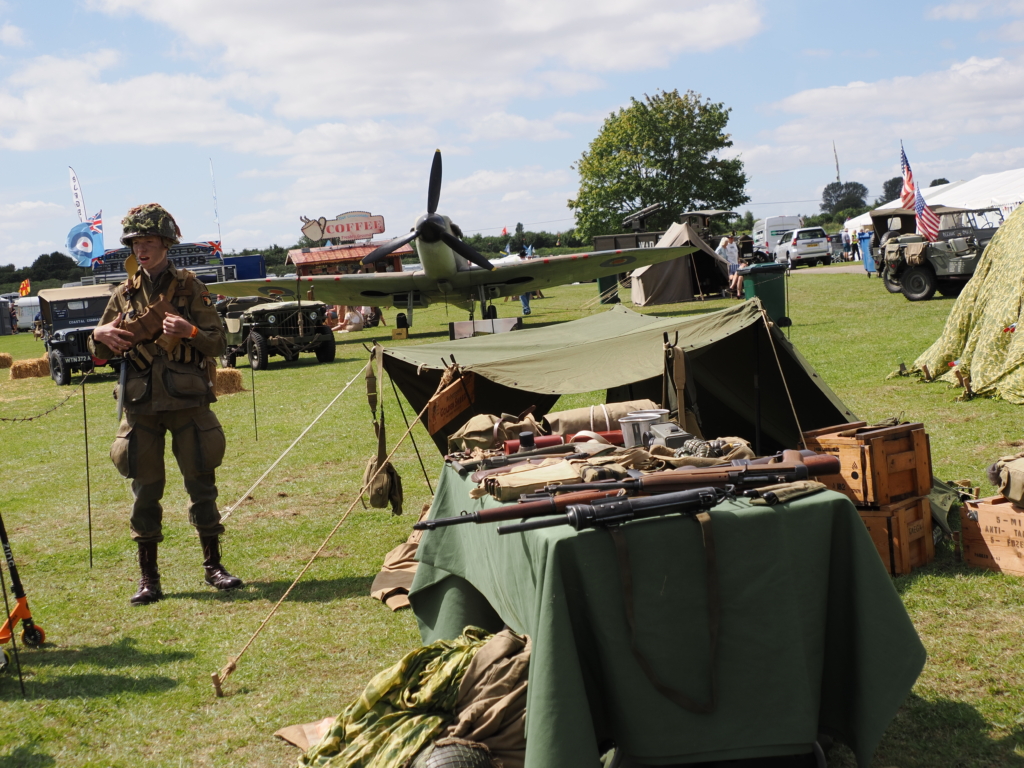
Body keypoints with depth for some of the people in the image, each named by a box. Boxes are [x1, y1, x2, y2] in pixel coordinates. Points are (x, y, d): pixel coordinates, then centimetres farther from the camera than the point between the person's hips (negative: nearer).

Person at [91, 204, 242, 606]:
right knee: (145, 490, 4)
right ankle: (148, 578, 13)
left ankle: (213, 566, 15)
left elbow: (218, 343, -1)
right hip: (141, 406, 2)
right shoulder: (124, 294, 10)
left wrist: (190, 331, -20)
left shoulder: (190, 287, 3)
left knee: (201, 484, 3)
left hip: (188, 402, -2)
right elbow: (101, 352, 14)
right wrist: (101, 335, -8)